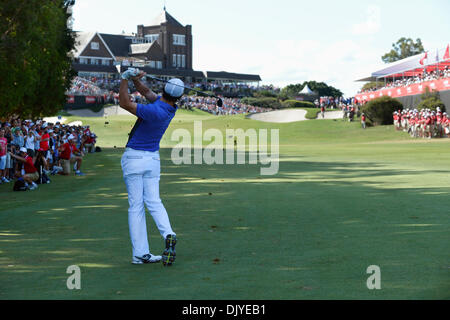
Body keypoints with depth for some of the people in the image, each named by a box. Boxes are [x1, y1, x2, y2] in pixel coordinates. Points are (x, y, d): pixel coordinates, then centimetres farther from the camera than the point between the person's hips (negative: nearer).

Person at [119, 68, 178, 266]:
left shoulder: (155, 111, -24)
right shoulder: (170, 108, -2)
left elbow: (124, 104, -17)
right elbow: (146, 92, 10)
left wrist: (125, 79, -12)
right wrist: (135, 79, -5)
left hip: (133, 158, -6)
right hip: (153, 159, 6)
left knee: (136, 205, -1)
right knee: (153, 201, 9)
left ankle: (140, 253, -3)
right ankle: (168, 234, -18)